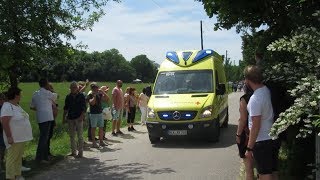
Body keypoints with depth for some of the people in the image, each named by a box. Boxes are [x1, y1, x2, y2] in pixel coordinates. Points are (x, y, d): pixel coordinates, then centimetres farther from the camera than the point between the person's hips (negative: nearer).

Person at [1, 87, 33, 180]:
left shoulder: (17, 106, 15)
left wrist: (25, 136, 21)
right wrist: (9, 137, -23)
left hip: (21, 137, 9)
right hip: (14, 138, -9)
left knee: (19, 157, 14)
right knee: (12, 158, -4)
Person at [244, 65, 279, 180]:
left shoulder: (255, 99, -23)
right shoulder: (268, 91, 1)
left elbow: (256, 127, -22)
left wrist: (249, 148, -15)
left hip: (262, 141, -8)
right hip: (274, 139, 8)